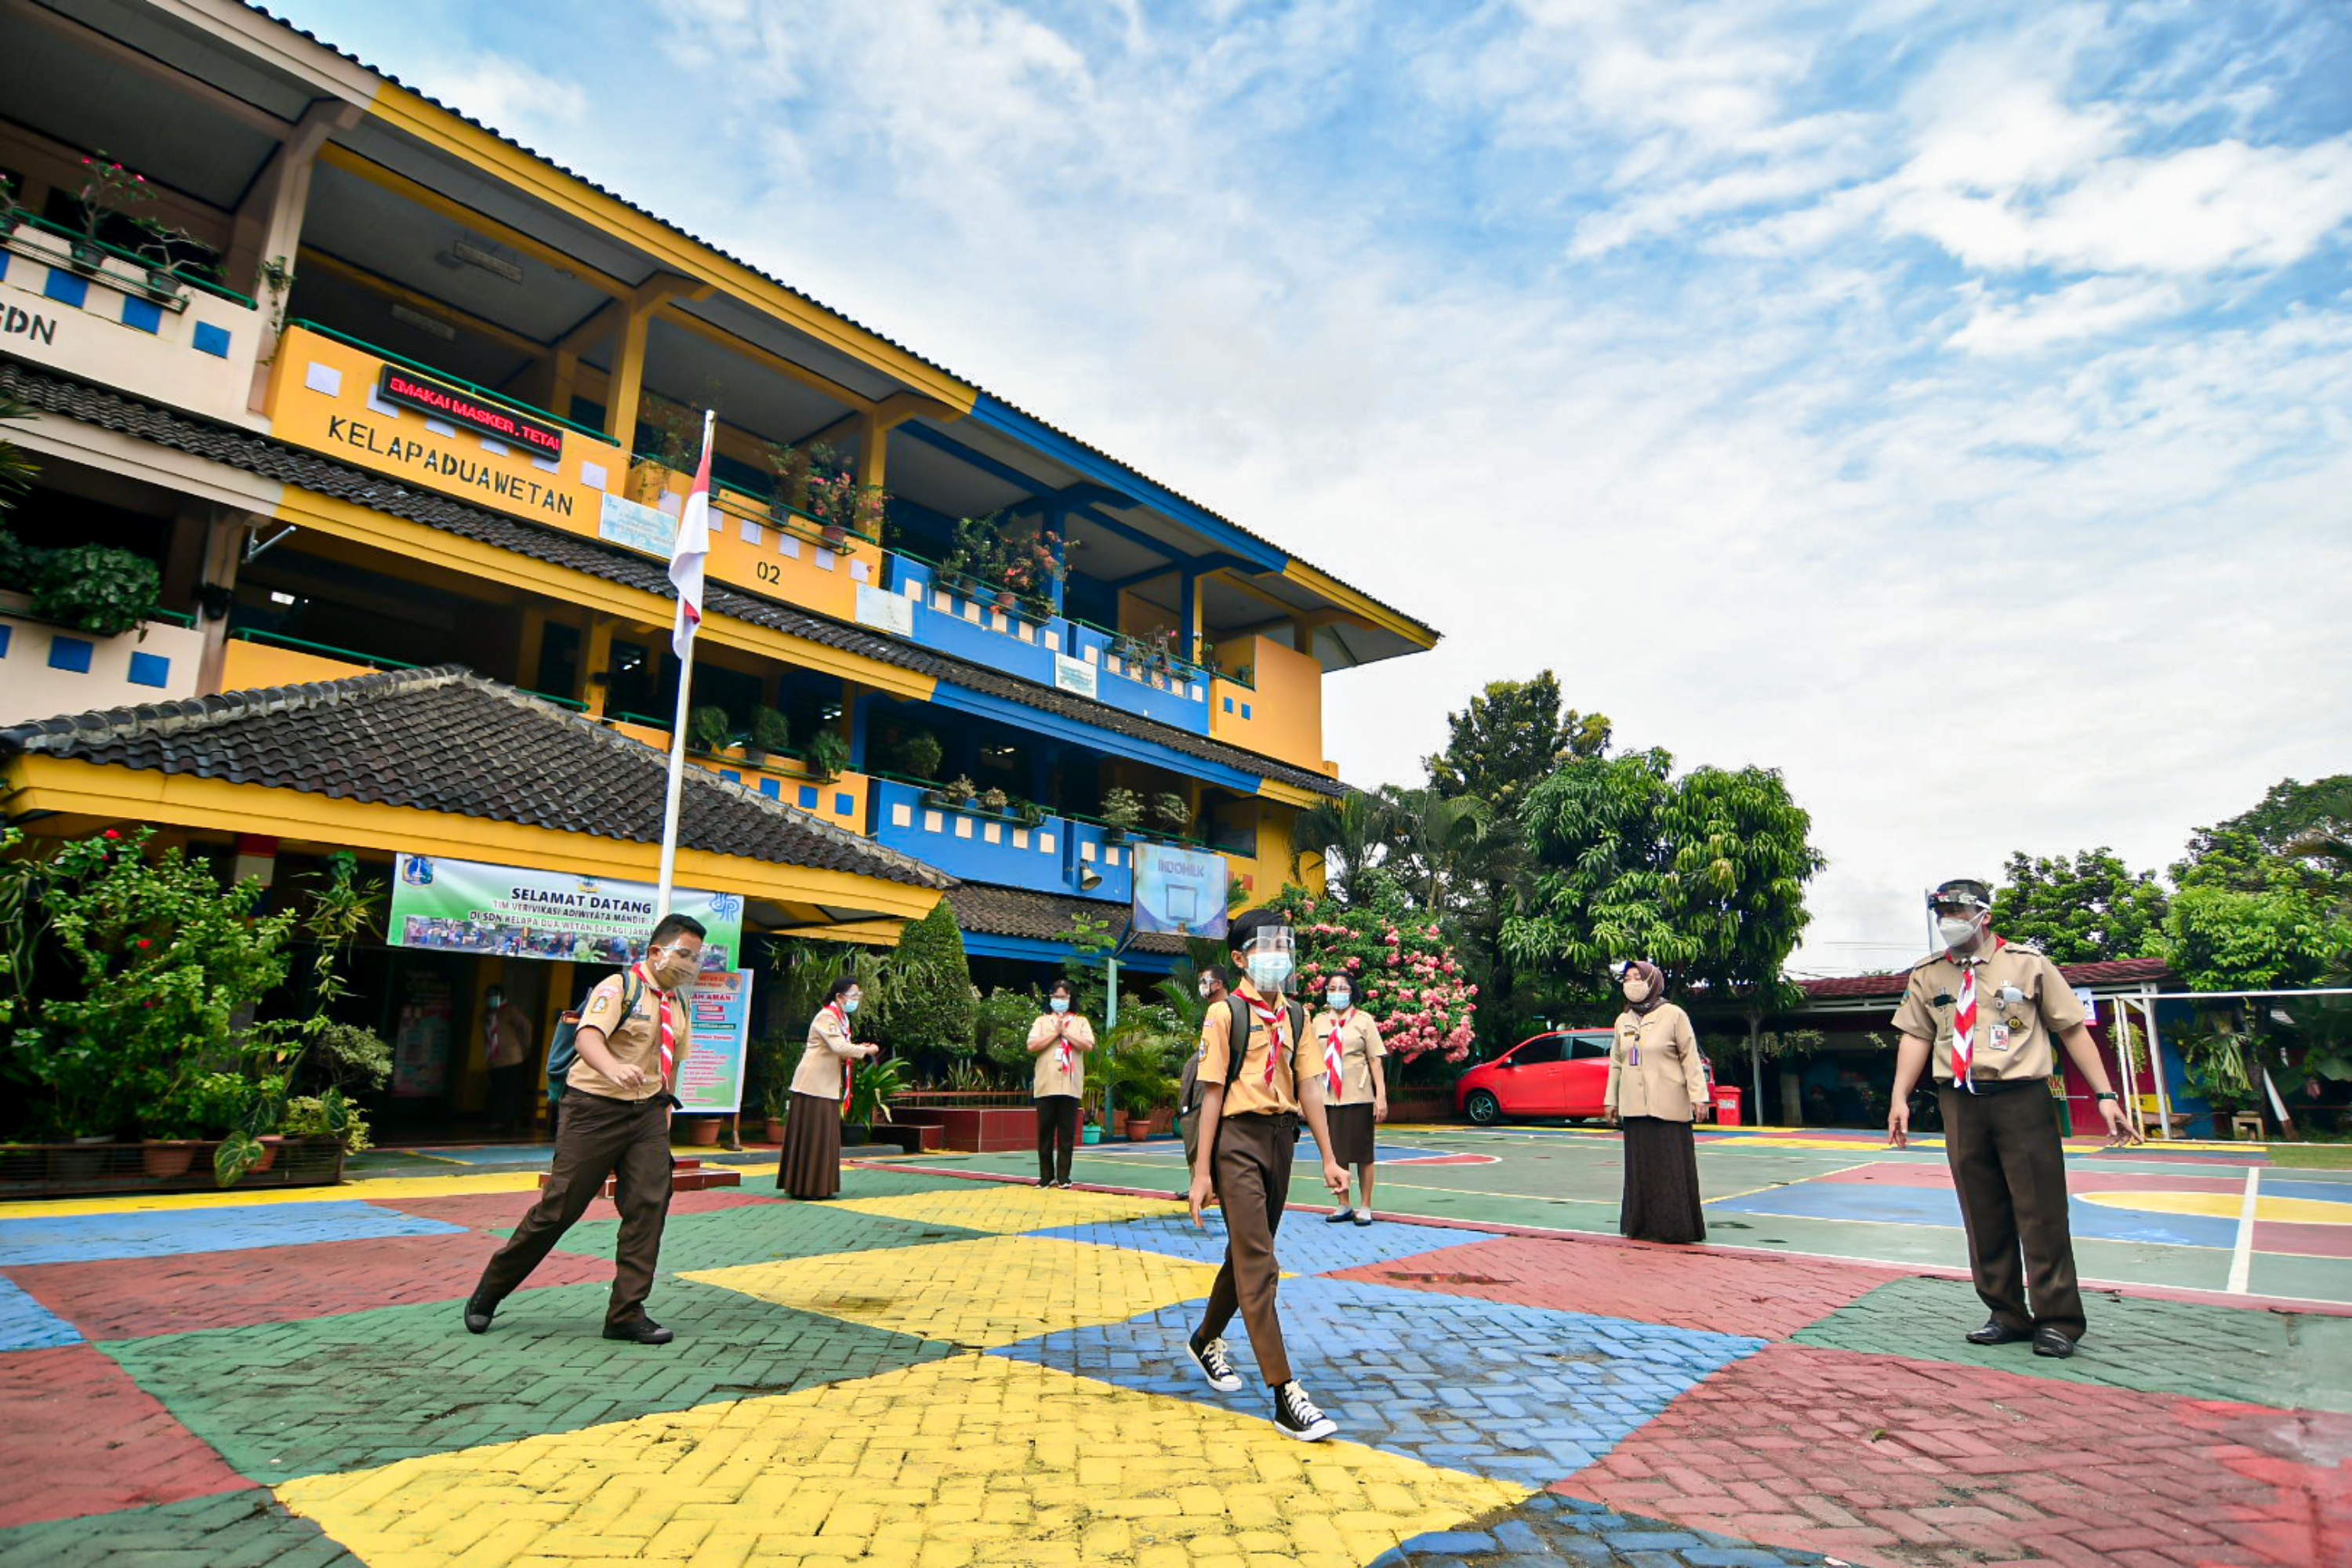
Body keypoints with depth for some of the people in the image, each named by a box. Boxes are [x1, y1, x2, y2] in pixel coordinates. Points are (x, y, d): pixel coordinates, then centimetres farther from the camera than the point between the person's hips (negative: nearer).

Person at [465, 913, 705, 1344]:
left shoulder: (678, 1002, 10)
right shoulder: (618, 987, -13)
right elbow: (587, 1036, -30)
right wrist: (615, 1069, -49)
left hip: (647, 1114, 6)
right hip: (595, 1109, -6)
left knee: (648, 1205, -4)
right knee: (560, 1206, -1)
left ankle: (627, 1313, 4)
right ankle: (488, 1292, 22)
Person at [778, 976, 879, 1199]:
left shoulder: (839, 1018, 16)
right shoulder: (826, 1017, -15)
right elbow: (839, 1047, -26)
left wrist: (856, 1050, 2)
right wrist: (865, 1050, -15)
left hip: (827, 1086, 10)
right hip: (814, 1085, -10)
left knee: (826, 1136, 11)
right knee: (811, 1135, -4)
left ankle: (822, 1186, 16)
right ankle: (806, 1187, 2)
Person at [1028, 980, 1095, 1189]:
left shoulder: (1080, 1022, 12)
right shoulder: (1041, 1021, 13)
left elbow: (1088, 1046, -3)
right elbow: (1032, 1046, -1)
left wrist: (1065, 1032, -6)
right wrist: (1055, 1033, -6)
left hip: (1071, 1086, 0)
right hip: (1046, 1085, 1)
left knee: (1067, 1133, -1)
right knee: (1045, 1132, 2)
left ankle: (1063, 1176, 6)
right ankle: (1046, 1176, 10)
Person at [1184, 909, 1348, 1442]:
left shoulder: (1295, 1015, 9)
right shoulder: (1225, 1014, -7)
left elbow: (1309, 1087, 9)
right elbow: (1213, 1093, -9)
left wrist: (1328, 1159, 6)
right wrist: (1202, 1172, -10)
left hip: (1282, 1138, 6)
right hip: (1238, 1140, -6)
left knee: (1248, 1253, 18)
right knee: (1257, 1264, -9)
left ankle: (1206, 1340, 40)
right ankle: (1285, 1395, -7)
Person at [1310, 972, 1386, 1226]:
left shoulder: (1363, 1021, 3)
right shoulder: (1318, 1022, 10)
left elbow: (1376, 1059, -1)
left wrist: (1381, 1096, -8)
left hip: (1358, 1097, -3)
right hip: (1326, 1097, 3)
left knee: (1362, 1154, 2)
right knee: (1336, 1154, 8)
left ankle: (1365, 1208, 14)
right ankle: (1344, 1206, 21)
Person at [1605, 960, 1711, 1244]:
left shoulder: (1673, 1015, -3)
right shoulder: (1623, 1021, 13)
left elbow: (1690, 1058, -4)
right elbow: (1616, 1063, 17)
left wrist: (1698, 1095, -10)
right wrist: (1611, 1098, 16)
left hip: (1668, 1106, -5)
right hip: (1634, 1106, 5)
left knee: (1672, 1165, -2)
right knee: (1640, 1165, 8)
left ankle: (1676, 1225, 7)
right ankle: (1643, 1224, 16)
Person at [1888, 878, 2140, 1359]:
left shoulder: (2028, 963, 3)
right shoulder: (1926, 975, 8)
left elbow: (2072, 1028, 4)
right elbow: (1916, 1036, 8)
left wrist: (2106, 1095, -1)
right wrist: (1900, 1098, -1)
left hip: (2022, 1099, -2)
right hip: (1960, 1104, 3)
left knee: (2041, 1211, 1)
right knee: (1983, 1214, 8)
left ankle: (2057, 1319, 13)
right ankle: (2006, 1315, 19)